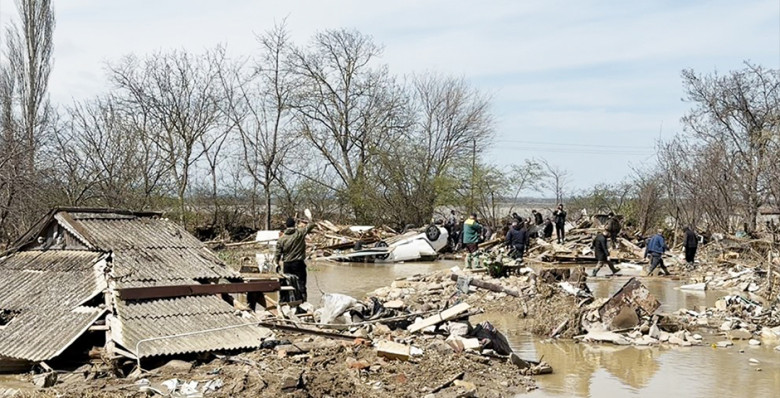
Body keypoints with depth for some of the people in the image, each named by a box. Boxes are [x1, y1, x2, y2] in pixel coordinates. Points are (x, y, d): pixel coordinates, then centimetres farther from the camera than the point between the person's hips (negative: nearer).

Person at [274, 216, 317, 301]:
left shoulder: (282, 238, -3)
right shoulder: (300, 233, -9)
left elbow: (278, 252, 1)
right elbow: (311, 225, 2)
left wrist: (277, 263, 15)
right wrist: (309, 218, 21)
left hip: (287, 265, 3)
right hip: (298, 263, -3)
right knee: (301, 283, -1)